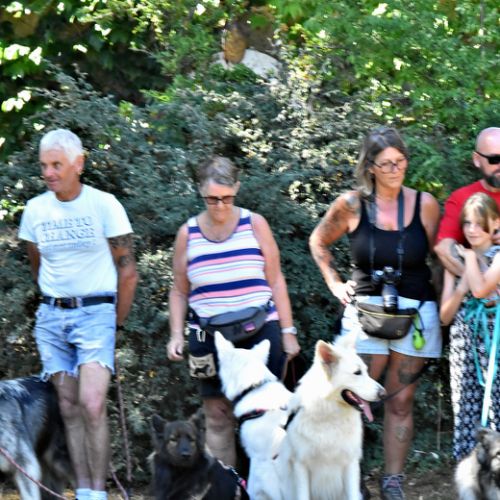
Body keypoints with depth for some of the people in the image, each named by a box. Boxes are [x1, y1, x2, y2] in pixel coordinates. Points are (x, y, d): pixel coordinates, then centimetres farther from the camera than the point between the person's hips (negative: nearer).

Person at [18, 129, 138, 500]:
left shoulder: (104, 205, -6)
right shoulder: (35, 210, 5)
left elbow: (127, 270, -2)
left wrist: (117, 322, 1)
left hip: (95, 312, -4)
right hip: (51, 316, 4)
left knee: (92, 404, -18)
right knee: (69, 407, 5)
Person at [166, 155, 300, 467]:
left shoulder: (254, 224, 3)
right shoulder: (188, 233, 6)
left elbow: (275, 280, 6)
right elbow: (179, 291, 12)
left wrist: (288, 331, 3)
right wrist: (176, 334, 0)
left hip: (260, 334, -1)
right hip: (210, 338, 1)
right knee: (218, 417, 0)